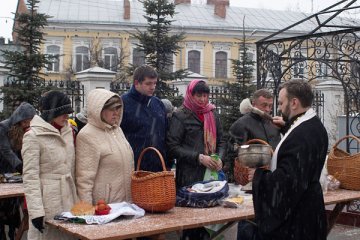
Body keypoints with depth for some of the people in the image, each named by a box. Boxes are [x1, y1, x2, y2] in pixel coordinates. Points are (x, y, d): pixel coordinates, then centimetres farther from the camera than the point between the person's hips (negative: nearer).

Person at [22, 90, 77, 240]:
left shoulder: (68, 131, 9)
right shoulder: (33, 136, -11)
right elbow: (30, 177, -13)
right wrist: (36, 210, -18)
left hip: (69, 199, 6)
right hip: (48, 201, -6)